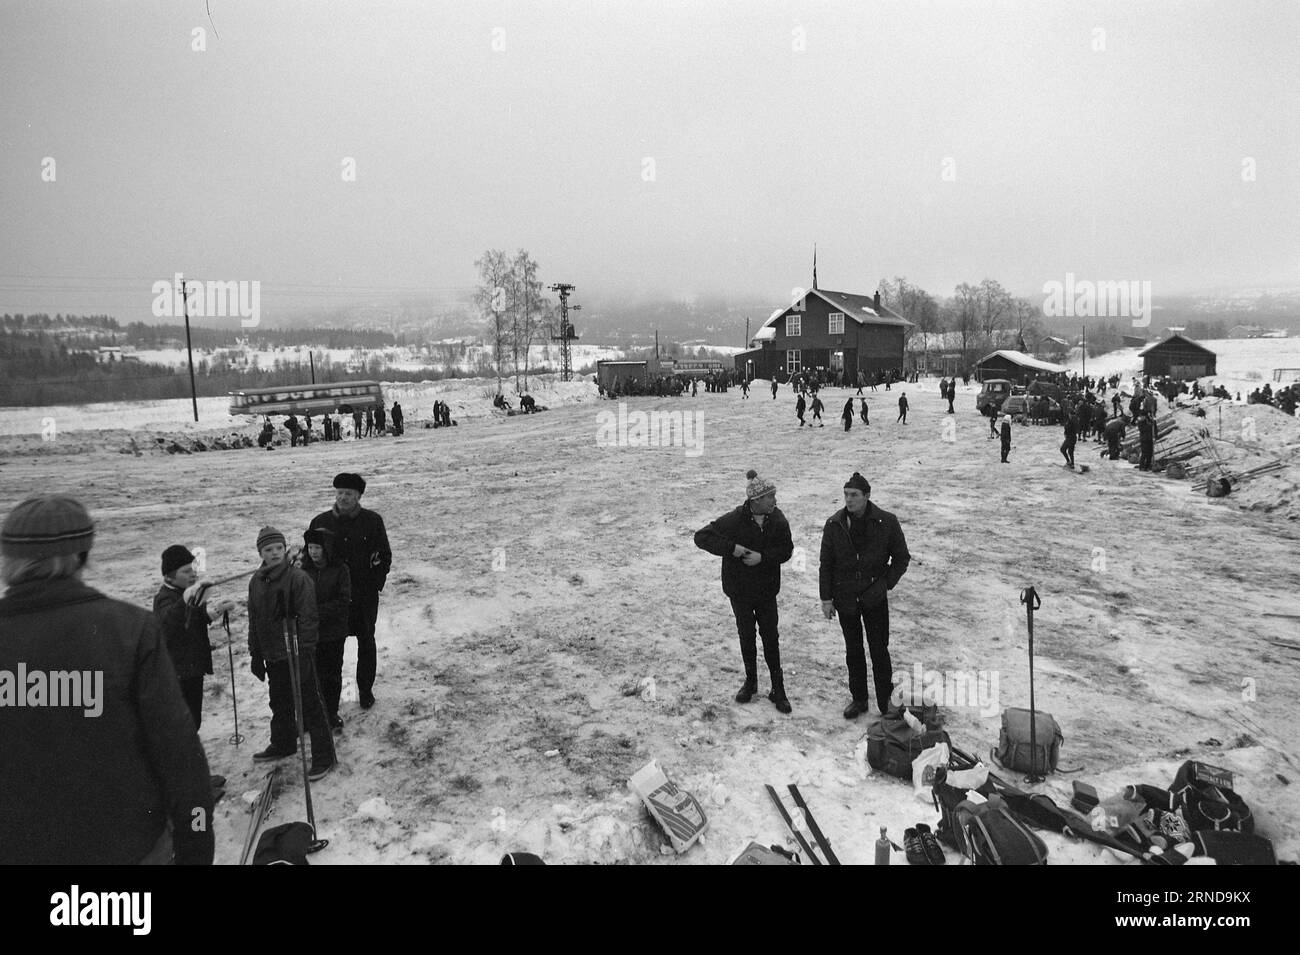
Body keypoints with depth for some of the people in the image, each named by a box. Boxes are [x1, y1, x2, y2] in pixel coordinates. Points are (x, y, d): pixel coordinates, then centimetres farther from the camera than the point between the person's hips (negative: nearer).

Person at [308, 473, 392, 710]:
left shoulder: (373, 521, -4)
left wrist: (375, 584, -7)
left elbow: (384, 557, 2)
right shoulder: (320, 522, -1)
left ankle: (366, 689, 27)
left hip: (365, 595, 0)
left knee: (366, 642, 12)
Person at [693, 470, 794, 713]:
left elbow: (786, 549, -5)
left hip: (767, 589, 1)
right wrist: (731, 548, -27)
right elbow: (701, 536, -18)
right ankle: (750, 682, 32)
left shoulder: (778, 519, -11)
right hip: (740, 589, -1)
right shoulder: (734, 520, -19)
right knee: (746, 636, 13)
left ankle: (778, 689, 17)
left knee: (771, 637, 5)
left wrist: (763, 556, -22)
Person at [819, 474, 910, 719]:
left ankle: (886, 702, 20)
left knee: (879, 651, 4)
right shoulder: (834, 524, -5)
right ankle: (858, 698, 28)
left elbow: (902, 558, 0)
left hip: (875, 598, -2)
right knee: (853, 651, 14)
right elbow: (826, 564, 1)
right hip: (845, 598, 2)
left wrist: (886, 583, -9)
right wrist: (826, 597, -1)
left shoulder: (886, 522, -10)